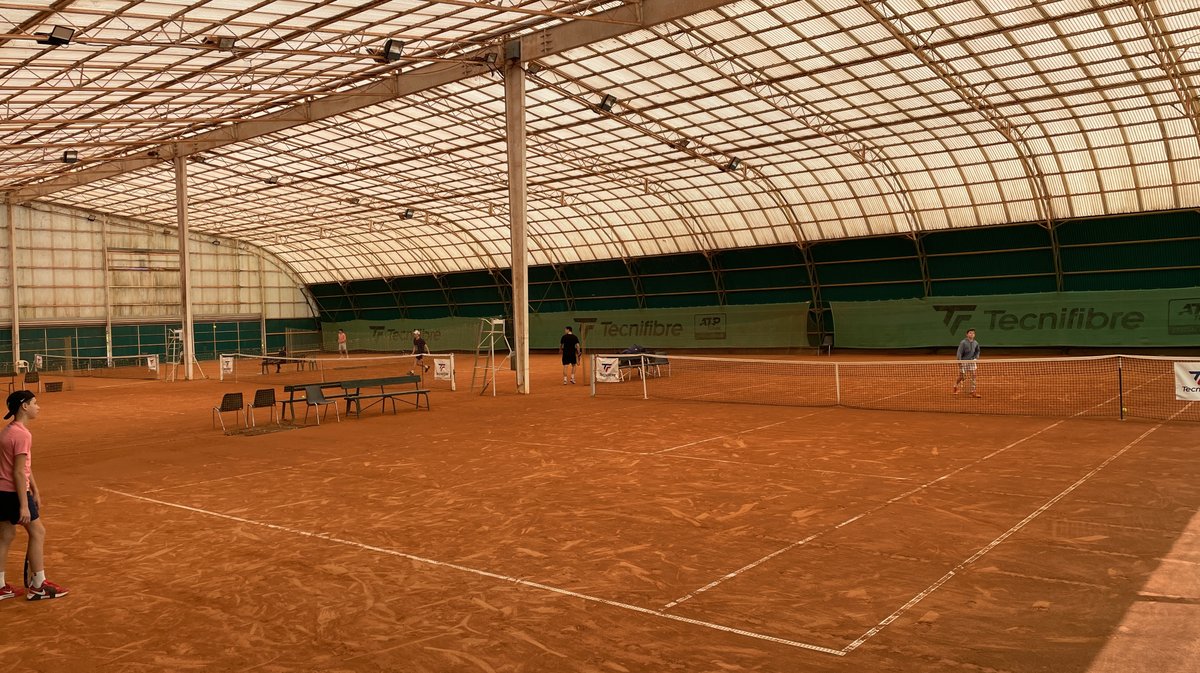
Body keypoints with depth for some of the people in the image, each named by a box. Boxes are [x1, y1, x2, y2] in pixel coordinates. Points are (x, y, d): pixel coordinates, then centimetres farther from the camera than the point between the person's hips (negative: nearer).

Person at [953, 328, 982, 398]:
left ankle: (973, 392, 0)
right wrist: (959, 361, -18)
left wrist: (976, 357, 6)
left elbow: (977, 351, 22)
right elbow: (959, 353, -13)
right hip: (963, 362, -4)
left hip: (971, 362, 4)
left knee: (973, 377, -3)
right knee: (962, 377, 3)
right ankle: (956, 386, 33)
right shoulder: (963, 342, -11)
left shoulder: (975, 343, 5)